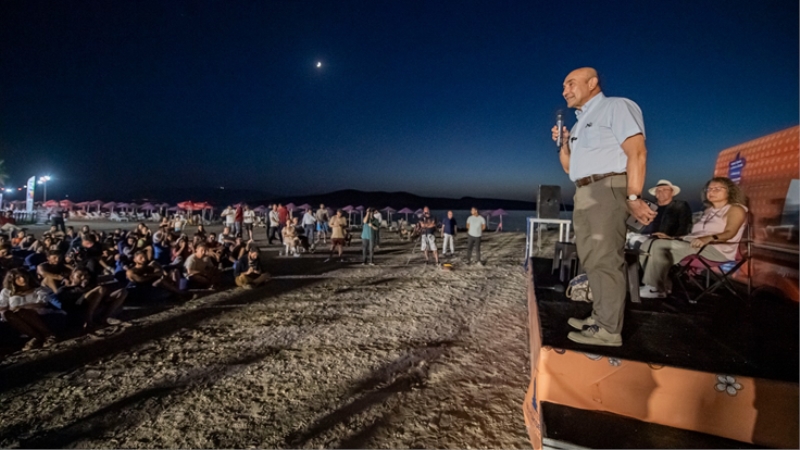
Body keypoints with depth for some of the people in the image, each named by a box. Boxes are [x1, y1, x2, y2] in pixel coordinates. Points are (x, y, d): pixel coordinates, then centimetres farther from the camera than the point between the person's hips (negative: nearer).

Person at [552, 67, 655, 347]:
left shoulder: (616, 106, -2)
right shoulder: (580, 123, 23)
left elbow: (637, 152, -13)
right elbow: (569, 167, 25)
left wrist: (633, 197, -21)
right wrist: (563, 144, 7)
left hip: (607, 189, -9)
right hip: (583, 194, 9)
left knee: (605, 259, -11)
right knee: (592, 259, 11)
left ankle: (608, 329, -7)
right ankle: (600, 316, 21)